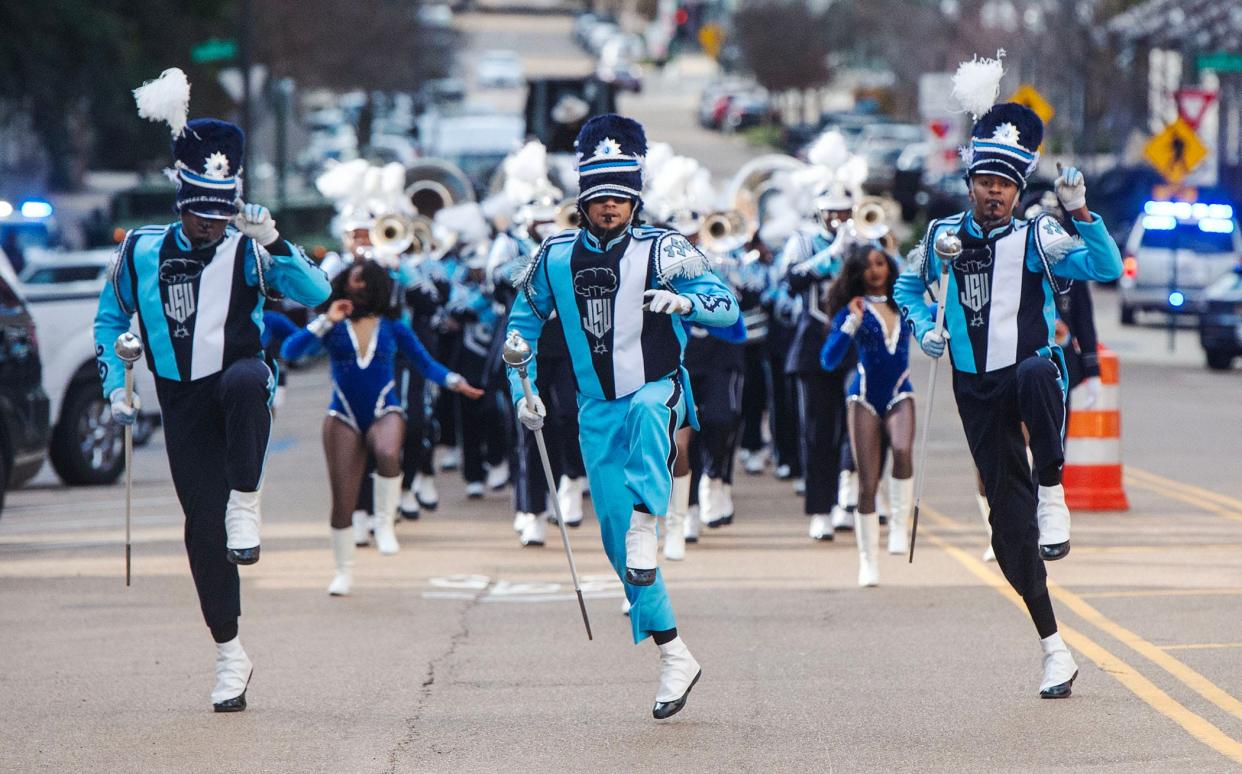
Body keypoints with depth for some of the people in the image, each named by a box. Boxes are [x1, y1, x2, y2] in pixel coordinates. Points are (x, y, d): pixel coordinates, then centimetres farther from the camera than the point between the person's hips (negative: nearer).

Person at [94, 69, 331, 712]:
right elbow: (110, 318, 16)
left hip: (241, 385, -2)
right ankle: (229, 654, 8)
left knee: (245, 377, -40)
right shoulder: (142, 252, 3)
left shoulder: (247, 251, -1)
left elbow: (316, 294, -14)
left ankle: (245, 505, -27)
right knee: (202, 524, -3)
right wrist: (115, 387, 6)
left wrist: (272, 242, -26)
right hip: (184, 405, 2)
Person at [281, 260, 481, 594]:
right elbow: (290, 351, -8)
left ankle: (385, 524, -18)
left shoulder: (392, 327, 8)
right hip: (344, 417, 0)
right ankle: (344, 571, 16)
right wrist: (326, 322, -11)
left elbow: (425, 363, 11)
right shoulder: (332, 327, 5)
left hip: (385, 412, 0)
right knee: (342, 501, -2)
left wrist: (454, 381, -6)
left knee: (387, 453, -37)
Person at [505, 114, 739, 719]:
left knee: (646, 413, -42)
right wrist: (524, 390, 11)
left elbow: (728, 309, -12)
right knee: (615, 535, -1)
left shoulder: (660, 249, -6)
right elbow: (523, 322, 20)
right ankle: (674, 656, 7)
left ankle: (647, 529, -44)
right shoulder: (556, 258, 3)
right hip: (597, 411, 3)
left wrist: (684, 300, -32)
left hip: (659, 391, -3)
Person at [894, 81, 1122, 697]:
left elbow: (1107, 269, -16)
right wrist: (923, 327, 7)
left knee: (1037, 376, -43)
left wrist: (1079, 211, -27)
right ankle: (1052, 647, 9)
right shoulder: (944, 236, 7)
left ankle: (1053, 495, -25)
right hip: (977, 394, 3)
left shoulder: (1036, 237, -3)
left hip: (1031, 373, -3)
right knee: (1008, 520, 0)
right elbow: (908, 286, 25)